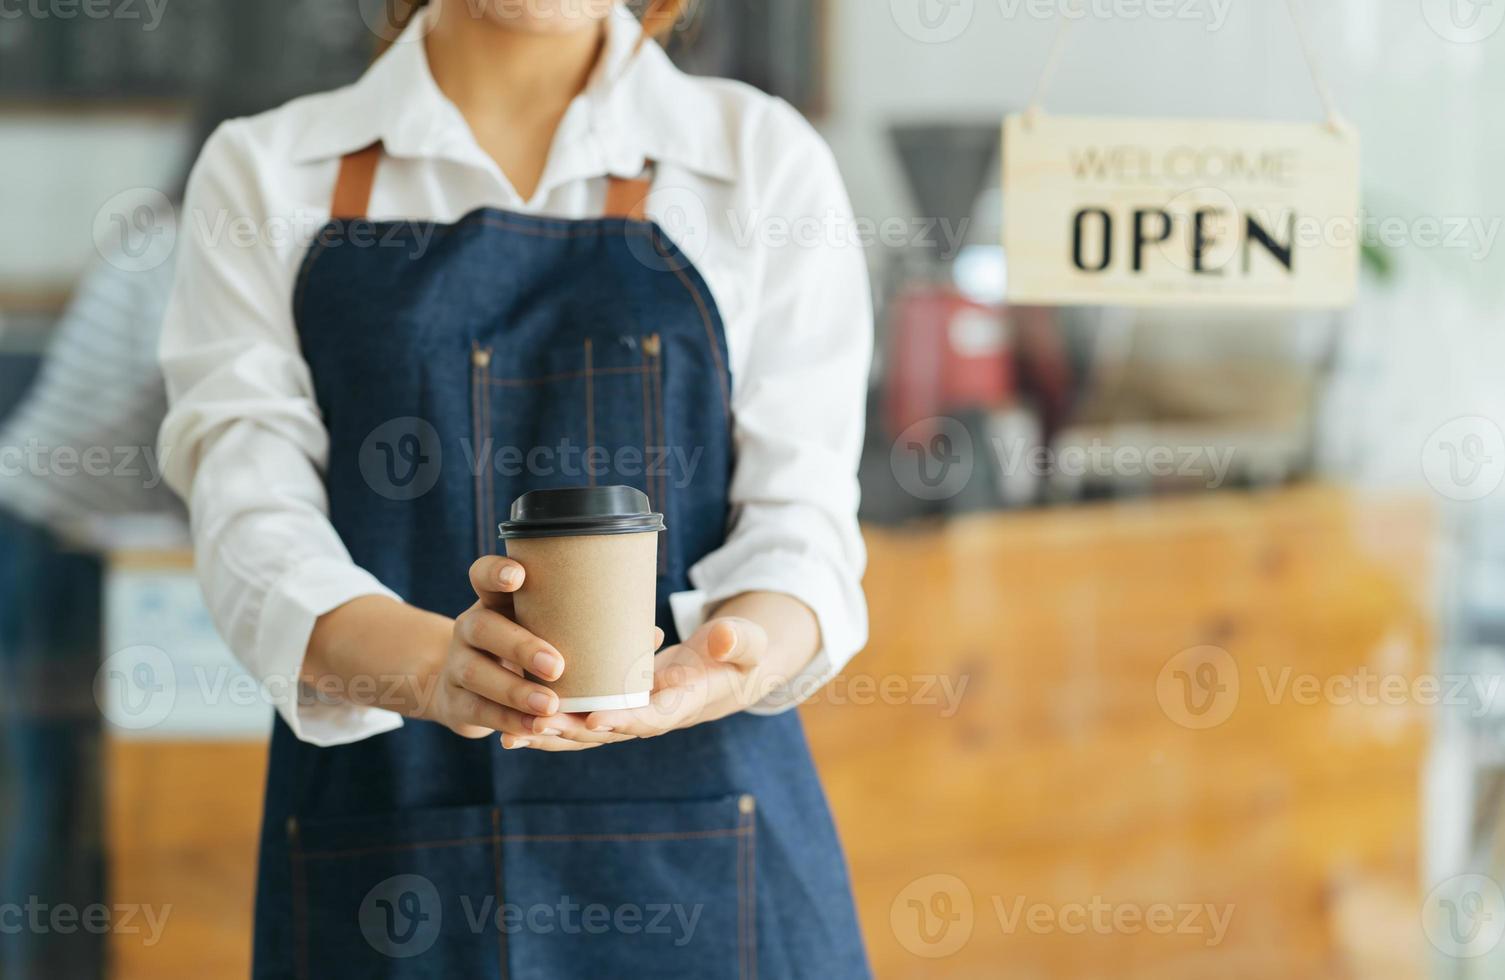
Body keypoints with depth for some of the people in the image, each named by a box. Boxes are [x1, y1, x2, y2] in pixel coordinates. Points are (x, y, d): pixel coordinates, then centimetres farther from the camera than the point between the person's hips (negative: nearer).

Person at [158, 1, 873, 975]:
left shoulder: (765, 160, 4)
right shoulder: (262, 174, 4)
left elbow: (801, 524, -4)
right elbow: (253, 526, -8)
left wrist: (733, 657, -27)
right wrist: (428, 663, -28)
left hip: (696, 870, 0)